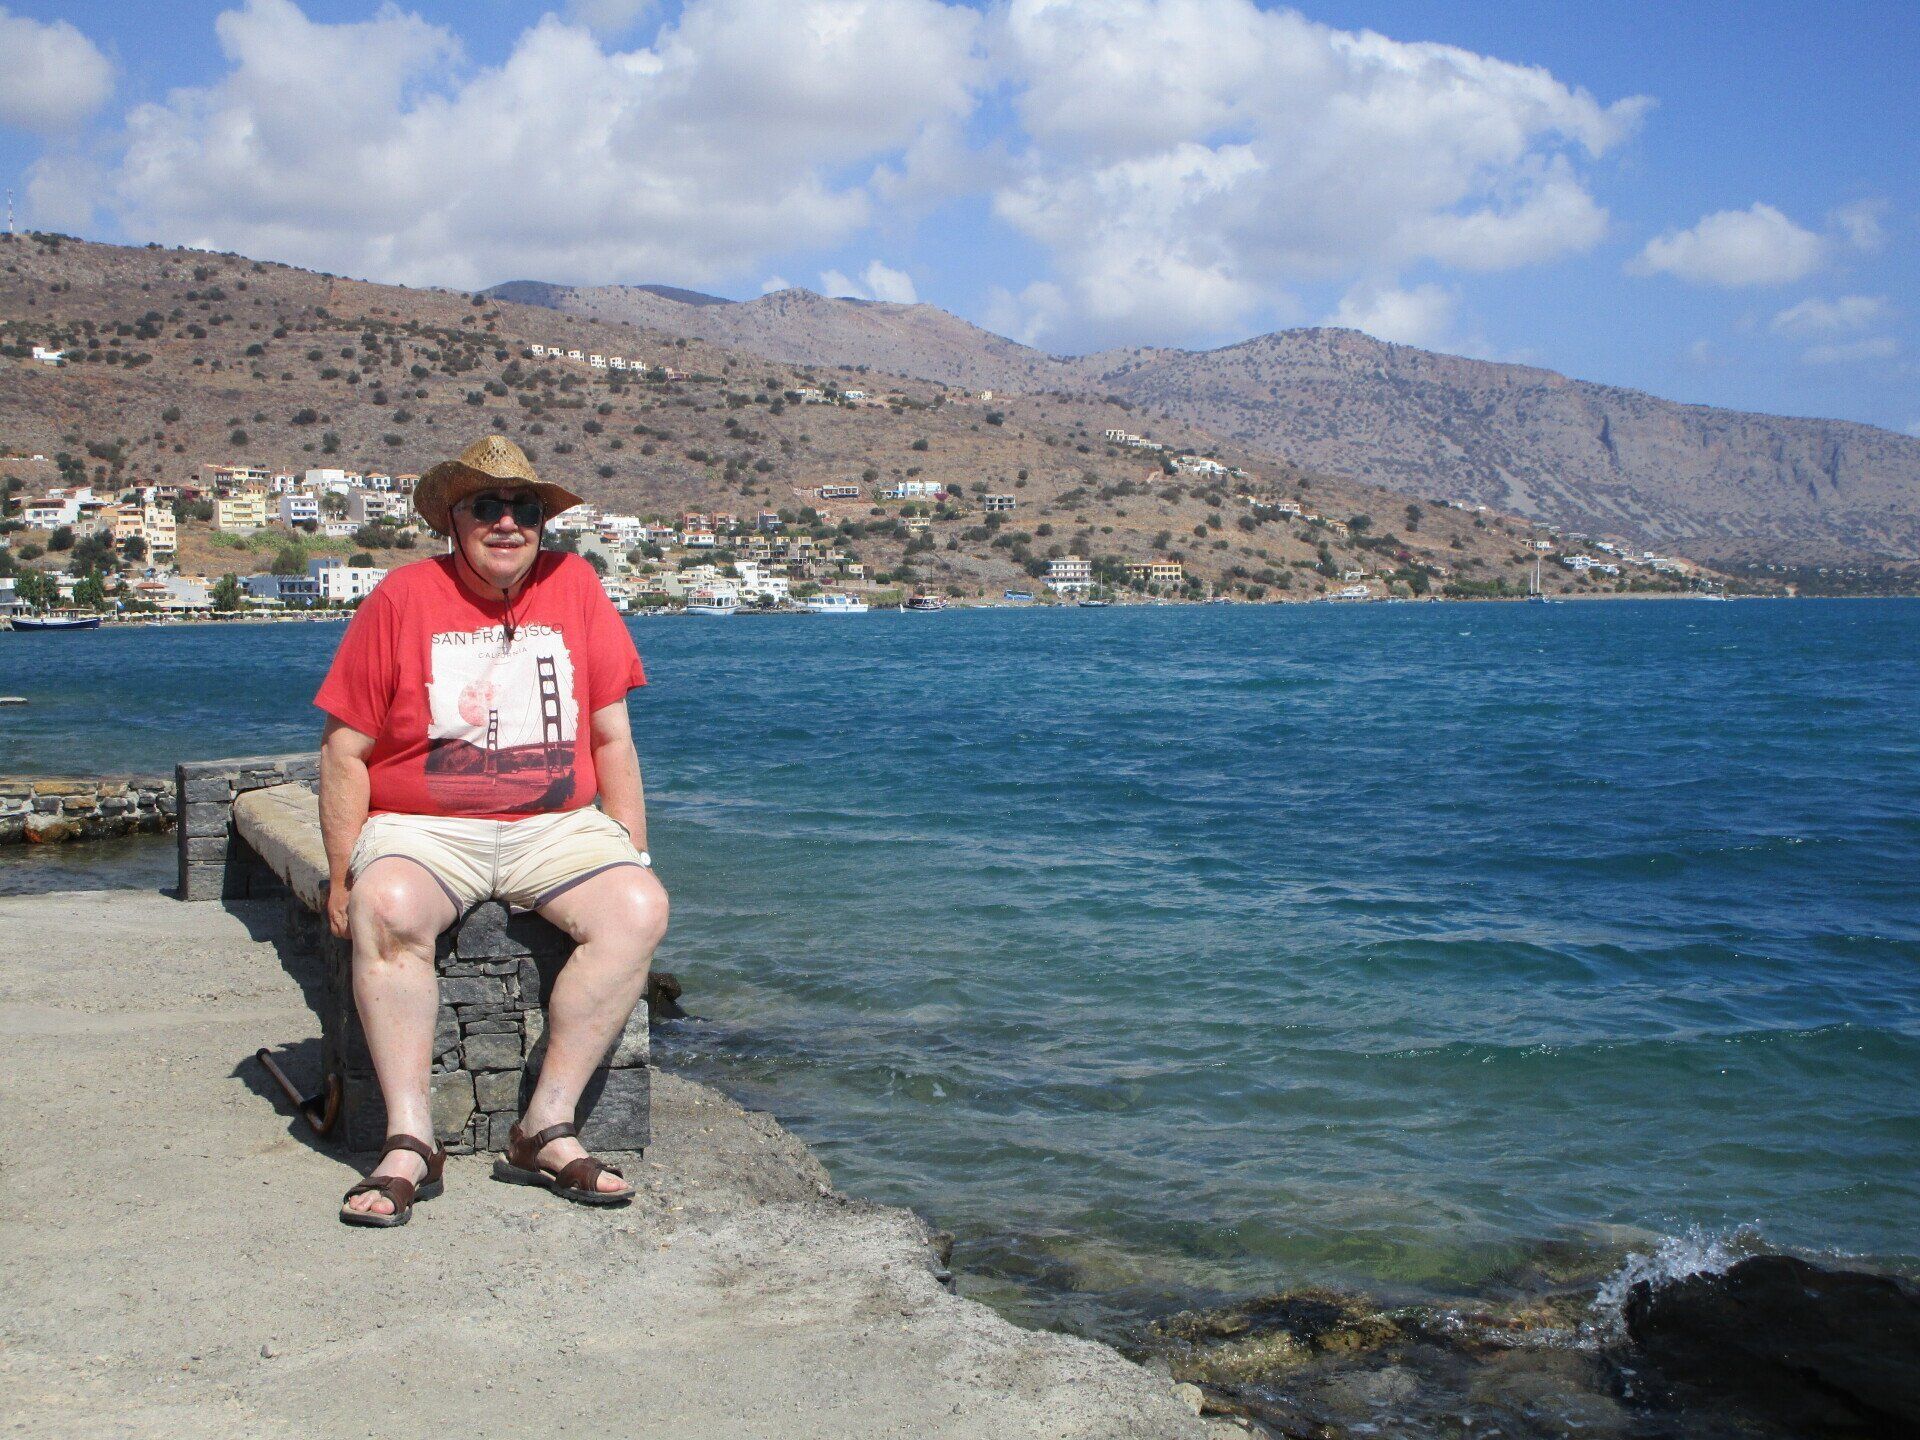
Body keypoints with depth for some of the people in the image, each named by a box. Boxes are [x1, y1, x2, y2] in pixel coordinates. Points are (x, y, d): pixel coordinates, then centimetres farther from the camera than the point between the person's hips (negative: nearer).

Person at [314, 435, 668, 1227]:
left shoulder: (574, 584, 7)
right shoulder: (403, 597, 0)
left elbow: (612, 738, 9)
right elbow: (344, 750, 1)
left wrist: (633, 853, 3)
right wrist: (344, 875, -6)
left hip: (559, 827, 2)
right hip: (423, 828, -2)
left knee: (639, 909, -26)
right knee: (386, 910, -34)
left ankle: (547, 1127, -21)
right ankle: (410, 1140, -26)